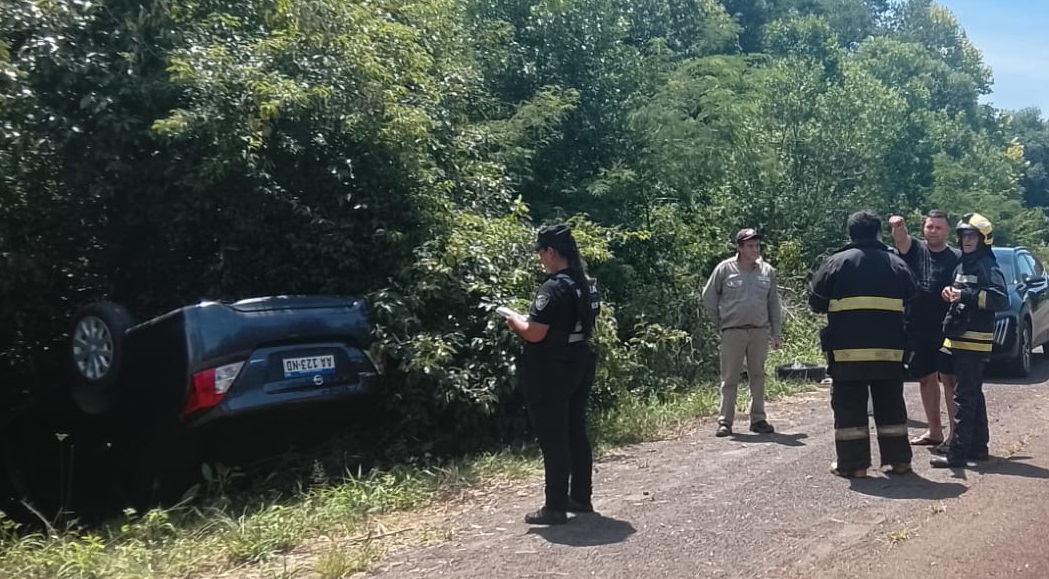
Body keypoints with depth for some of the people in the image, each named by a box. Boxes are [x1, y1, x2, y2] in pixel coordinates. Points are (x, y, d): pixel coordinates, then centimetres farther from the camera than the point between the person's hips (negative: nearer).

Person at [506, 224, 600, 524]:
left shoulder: (554, 287, -20)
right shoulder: (586, 284, 8)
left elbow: (535, 334, -23)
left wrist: (515, 320, -3)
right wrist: (528, 319, 18)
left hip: (551, 372, -9)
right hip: (579, 364, 9)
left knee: (553, 439, -1)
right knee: (576, 433, 16)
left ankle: (555, 507, 5)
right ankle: (580, 497, 26)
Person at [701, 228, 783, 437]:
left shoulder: (767, 271, 6)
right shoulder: (725, 269, -2)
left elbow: (774, 304, 11)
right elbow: (708, 298, 4)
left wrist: (776, 333, 10)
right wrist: (720, 323, 5)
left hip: (760, 332, 3)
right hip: (733, 332, -3)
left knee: (758, 377, 10)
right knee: (729, 378, 2)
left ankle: (758, 419, 19)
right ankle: (725, 421, 7)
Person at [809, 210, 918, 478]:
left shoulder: (837, 262, -4)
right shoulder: (896, 263, 7)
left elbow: (816, 302, -1)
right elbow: (912, 295, 17)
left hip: (848, 349, -3)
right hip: (889, 349, 4)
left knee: (850, 407, 2)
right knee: (891, 406, 14)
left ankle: (853, 463, 3)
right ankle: (898, 459, 19)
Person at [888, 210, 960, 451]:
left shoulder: (956, 257, 1)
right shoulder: (914, 249, 5)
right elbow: (901, 239, -17)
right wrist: (897, 227, -39)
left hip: (945, 329, -3)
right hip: (916, 328, 3)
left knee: (949, 379, -4)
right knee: (926, 380, 12)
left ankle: (955, 431, 2)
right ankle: (934, 431, 24)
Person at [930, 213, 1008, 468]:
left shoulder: (987, 266, -9)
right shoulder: (962, 265, 17)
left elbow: (1001, 299, -21)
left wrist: (966, 296, -26)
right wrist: (951, 293, 5)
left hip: (974, 341, -9)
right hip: (958, 339, 9)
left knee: (964, 397, -9)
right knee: (973, 395, 15)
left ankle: (957, 453, -7)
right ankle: (978, 447, 24)